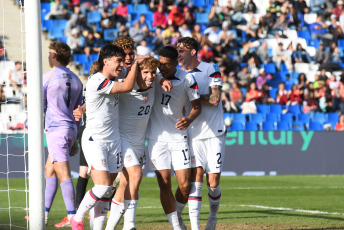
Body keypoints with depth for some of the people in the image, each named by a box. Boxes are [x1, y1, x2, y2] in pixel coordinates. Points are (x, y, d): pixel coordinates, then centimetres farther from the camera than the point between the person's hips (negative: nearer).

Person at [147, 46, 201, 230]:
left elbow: (196, 106, 3)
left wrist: (189, 119, -17)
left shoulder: (187, 79, -6)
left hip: (178, 137, 0)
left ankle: (177, 214, 27)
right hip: (156, 137, 0)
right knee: (165, 185, -8)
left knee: (185, 186, -2)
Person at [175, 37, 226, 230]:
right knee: (196, 179, -9)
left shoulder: (211, 70, -3)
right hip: (193, 134, 3)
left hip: (214, 133, -3)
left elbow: (214, 99, -11)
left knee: (213, 182, -1)